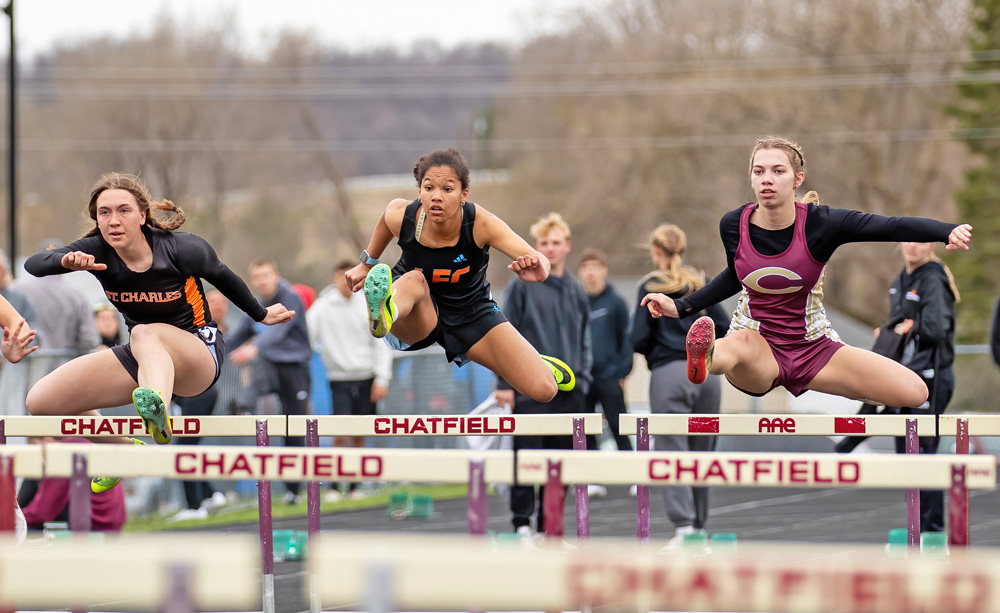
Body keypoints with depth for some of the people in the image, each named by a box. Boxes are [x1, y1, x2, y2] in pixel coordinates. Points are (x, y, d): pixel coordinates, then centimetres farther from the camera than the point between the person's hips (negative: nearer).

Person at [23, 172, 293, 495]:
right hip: (141, 360, 5)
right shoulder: (98, 251, -11)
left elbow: (221, 276, 3)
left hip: (198, 354, -5)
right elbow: (33, 264, -22)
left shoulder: (182, 249, -18)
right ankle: (128, 450, 14)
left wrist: (261, 315, 19)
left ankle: (158, 409, -74)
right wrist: (67, 261, -45)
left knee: (144, 334, -41)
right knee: (41, 401, -7)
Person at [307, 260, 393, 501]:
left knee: (359, 436, 5)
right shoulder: (322, 308, -2)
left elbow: (381, 344, 5)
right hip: (339, 379, -2)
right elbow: (306, 338, -4)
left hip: (366, 378, 2)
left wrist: (382, 379, -2)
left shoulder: (367, 306, 3)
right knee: (341, 435, -12)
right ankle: (333, 486, -3)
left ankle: (354, 486, 15)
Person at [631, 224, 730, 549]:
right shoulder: (702, 284, 10)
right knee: (702, 452, 12)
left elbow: (639, 338, -6)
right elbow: (724, 328, 4)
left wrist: (648, 349, 15)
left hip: (670, 373, -4)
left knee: (672, 452, -4)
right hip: (707, 373, 4)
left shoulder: (651, 287, -1)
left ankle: (684, 526, -14)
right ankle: (700, 526, 16)